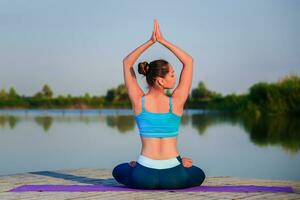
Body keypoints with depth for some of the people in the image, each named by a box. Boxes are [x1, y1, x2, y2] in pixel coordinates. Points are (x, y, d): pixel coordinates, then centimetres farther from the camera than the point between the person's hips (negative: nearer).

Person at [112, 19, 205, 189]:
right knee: (199, 175, 34)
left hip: (144, 177, 1)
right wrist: (162, 40, -4)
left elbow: (127, 63, 7)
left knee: (118, 171, 34)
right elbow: (189, 61, 0)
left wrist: (150, 41, 2)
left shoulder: (139, 101, -6)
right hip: (174, 177, -1)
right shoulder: (176, 102, -9)